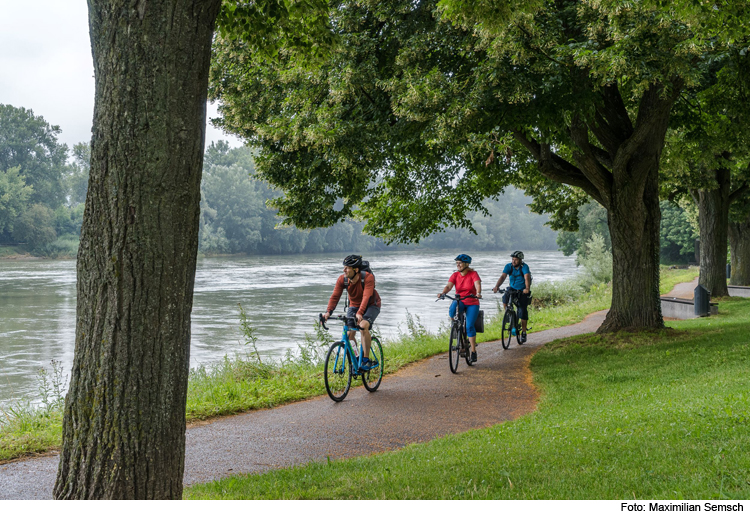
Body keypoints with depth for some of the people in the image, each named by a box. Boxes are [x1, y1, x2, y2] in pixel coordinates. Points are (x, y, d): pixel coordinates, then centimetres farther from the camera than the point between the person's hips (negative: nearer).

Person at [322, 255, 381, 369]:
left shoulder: (368, 277, -30)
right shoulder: (342, 279, -18)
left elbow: (366, 296, -41)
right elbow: (335, 296, -23)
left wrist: (360, 313, -55)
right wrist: (328, 312, -39)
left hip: (371, 305, -4)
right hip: (354, 306, 4)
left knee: (363, 326, -30)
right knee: (349, 334, -10)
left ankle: (366, 360, -20)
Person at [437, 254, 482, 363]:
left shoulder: (473, 274, -7)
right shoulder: (455, 275, 0)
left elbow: (478, 285, -23)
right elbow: (449, 286, -13)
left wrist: (478, 293, -45)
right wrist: (442, 293, -34)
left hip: (472, 303, -2)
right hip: (459, 301, 2)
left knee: (469, 326, -16)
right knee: (452, 310, -34)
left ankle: (473, 351, -4)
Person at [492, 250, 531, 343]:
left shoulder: (524, 267, -21)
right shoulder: (509, 266, -12)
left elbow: (527, 278, -36)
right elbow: (503, 276, -24)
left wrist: (527, 288, -55)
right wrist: (497, 286, -42)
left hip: (523, 290, -3)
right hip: (512, 288, 3)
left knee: (523, 311, -8)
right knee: (505, 298, -28)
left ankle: (523, 333, 6)